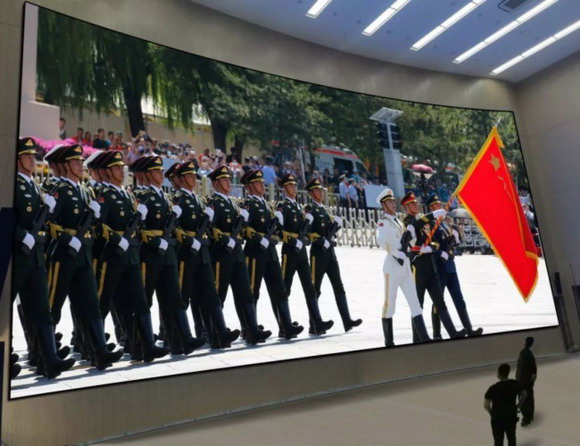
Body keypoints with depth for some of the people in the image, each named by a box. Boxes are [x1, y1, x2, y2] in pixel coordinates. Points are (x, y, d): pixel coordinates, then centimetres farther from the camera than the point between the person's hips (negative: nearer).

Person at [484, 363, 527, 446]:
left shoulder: (494, 388, -26)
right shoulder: (515, 384, -13)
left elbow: (486, 405, -22)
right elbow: (524, 395, 5)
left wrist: (491, 413, -2)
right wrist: (517, 407, 14)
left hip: (498, 418, -4)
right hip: (512, 416, 4)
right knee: (511, 437, 25)